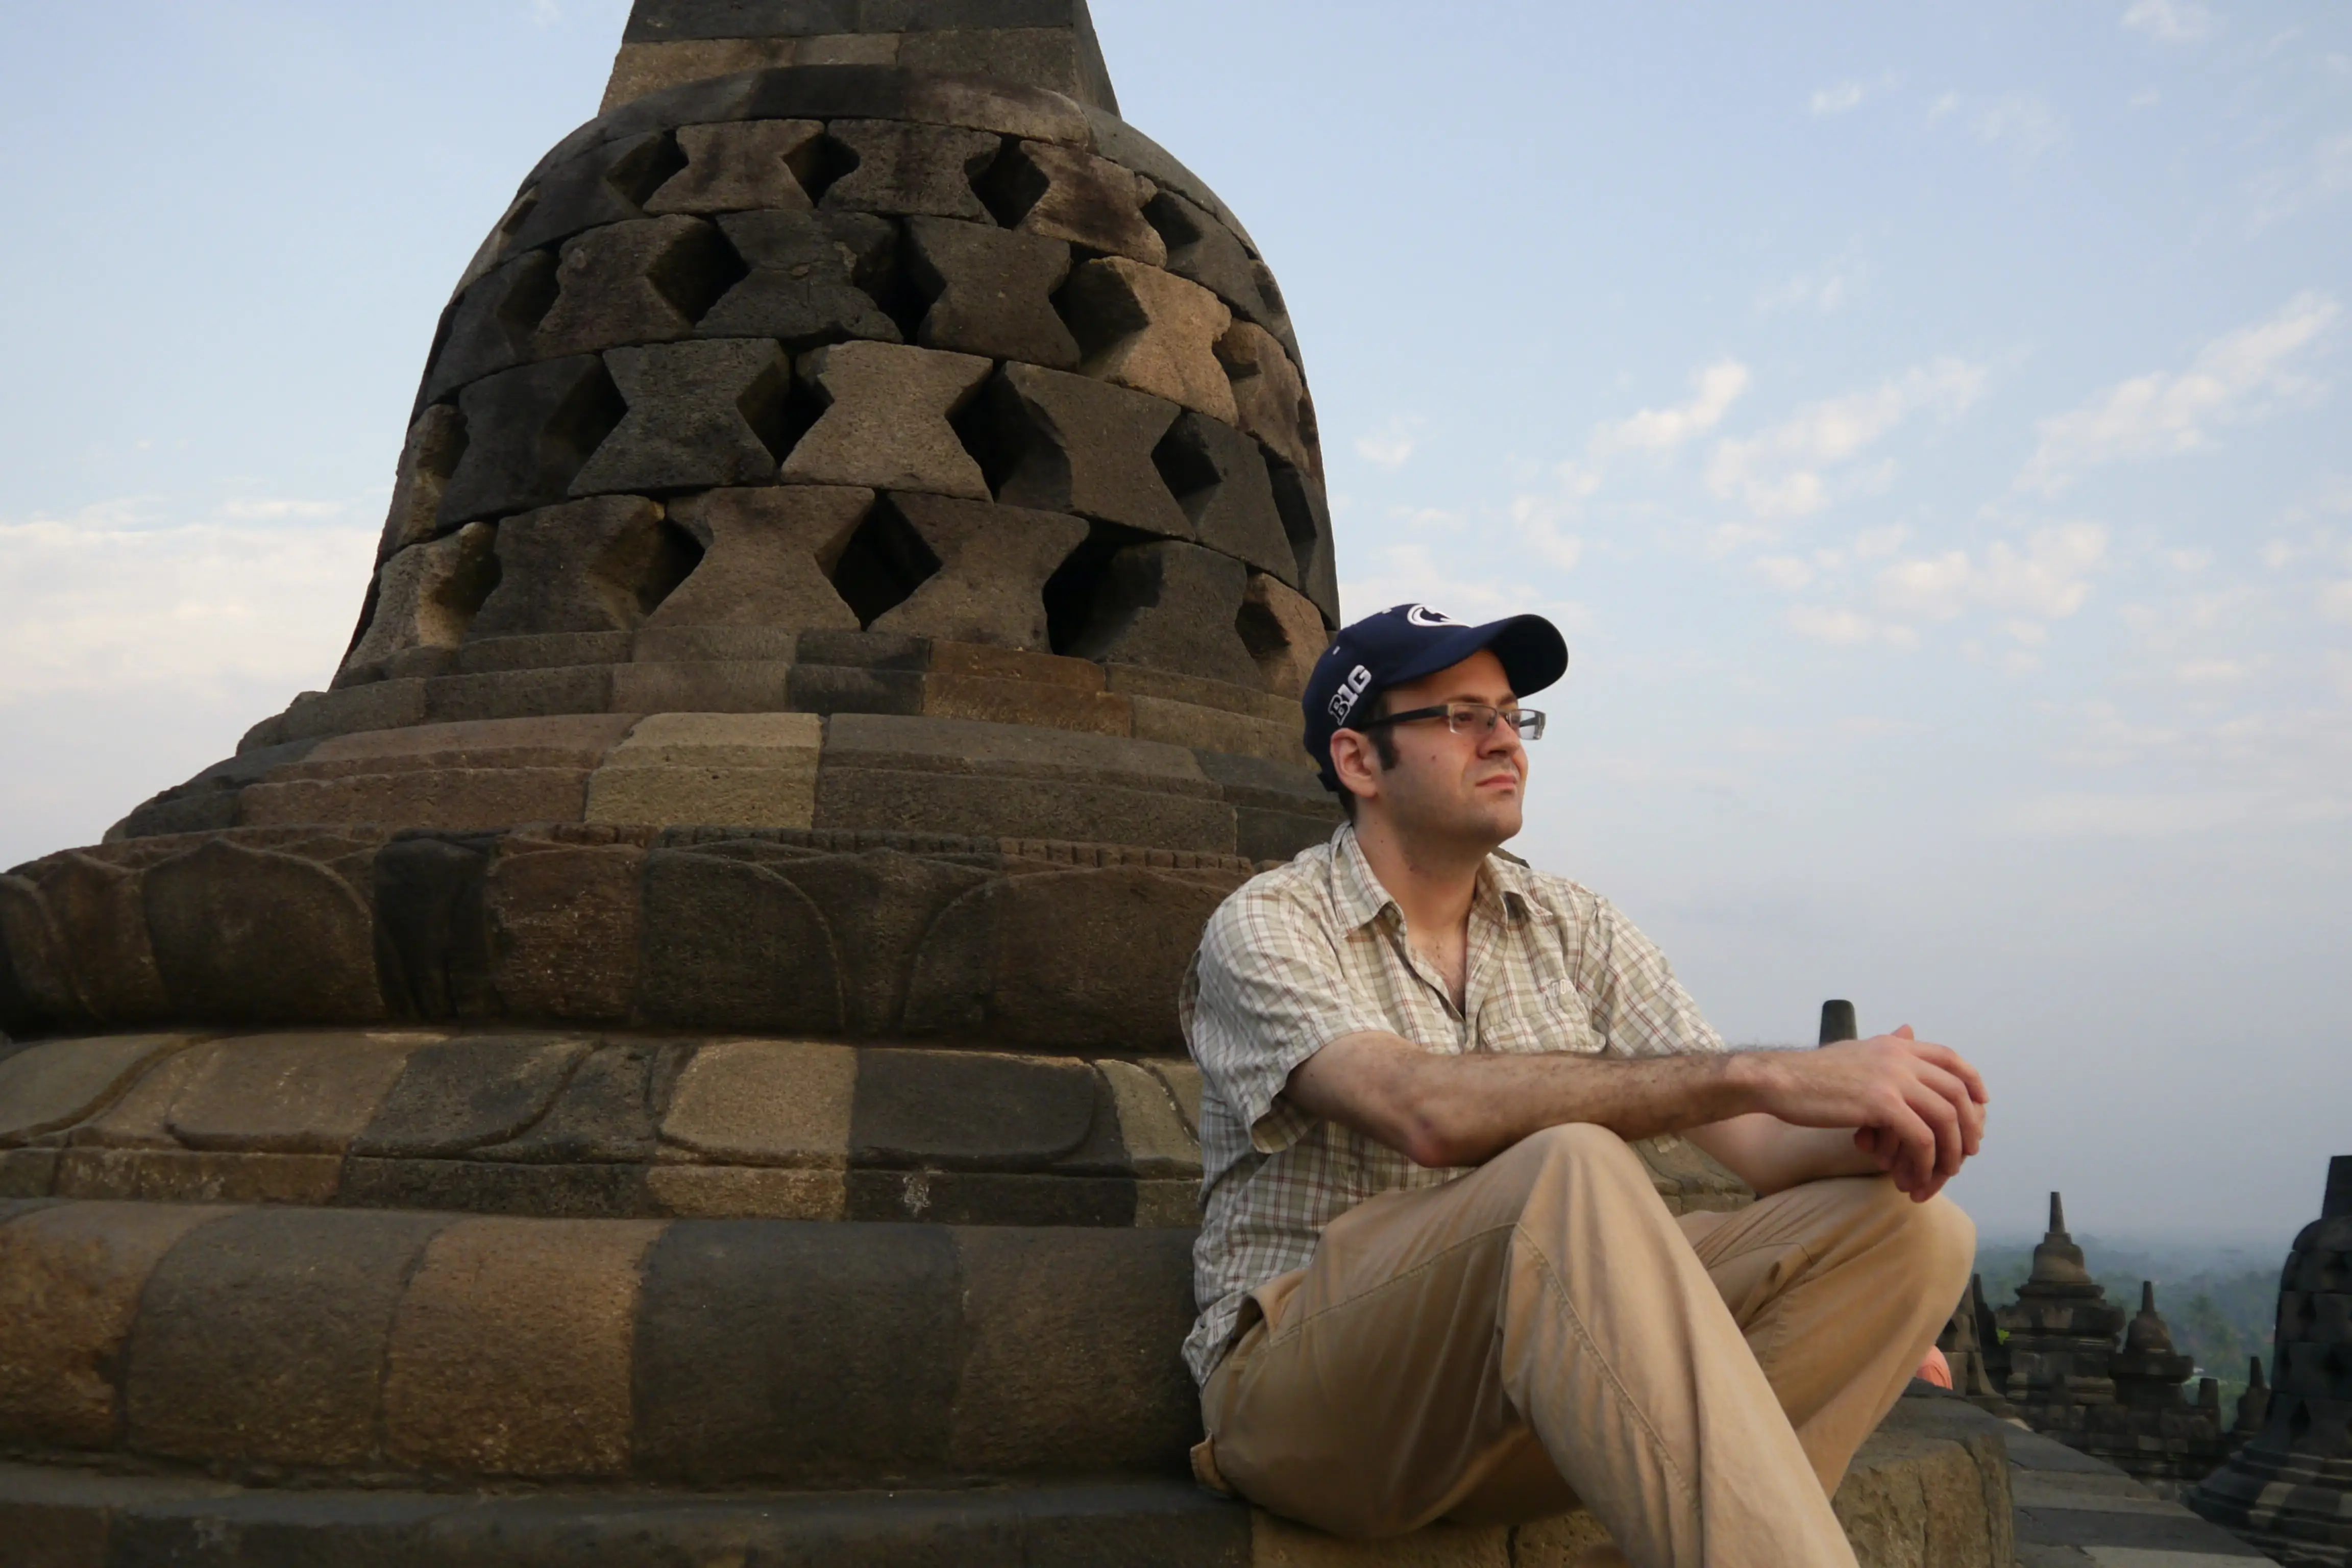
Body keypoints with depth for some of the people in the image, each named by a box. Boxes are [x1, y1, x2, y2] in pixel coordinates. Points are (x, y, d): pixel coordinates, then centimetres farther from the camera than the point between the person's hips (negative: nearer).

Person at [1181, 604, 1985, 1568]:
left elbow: (1760, 1143, 3)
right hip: (1307, 1389, -6)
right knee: (1570, 1169, -36)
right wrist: (1758, 1074, -30)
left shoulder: (1577, 933, 14)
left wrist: (1878, 1133, -22)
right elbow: (1427, 1109, -25)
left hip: (1540, 1372, 6)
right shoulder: (1268, 928, -4)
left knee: (1912, 1229, -14)